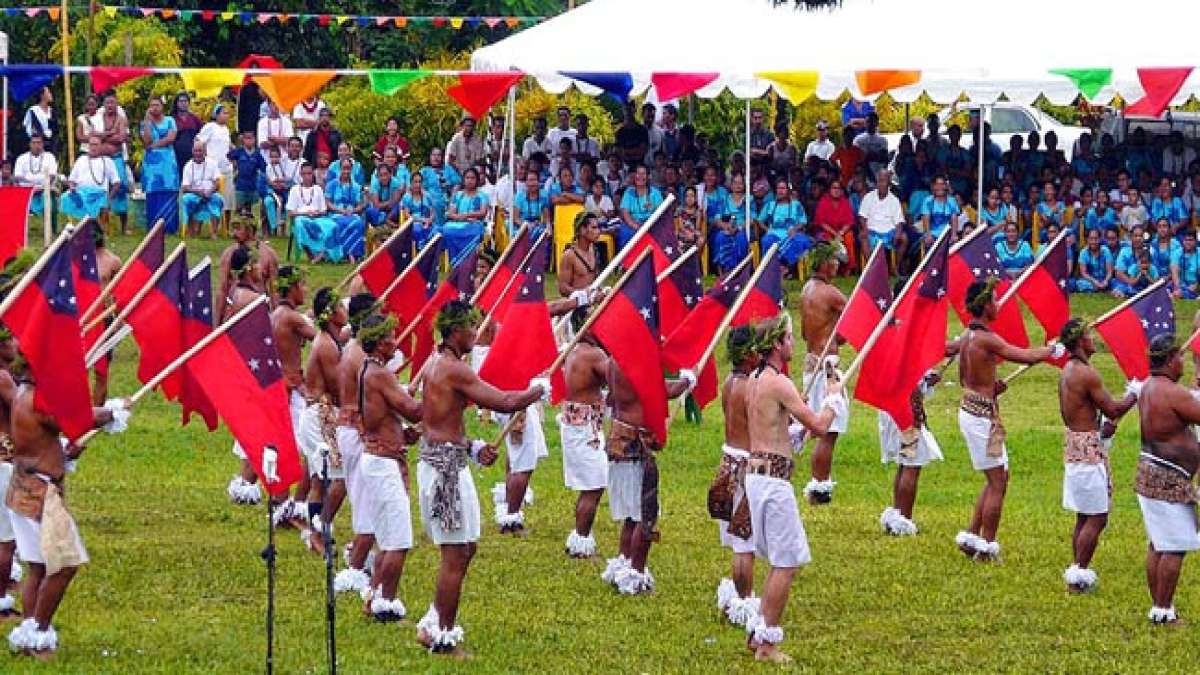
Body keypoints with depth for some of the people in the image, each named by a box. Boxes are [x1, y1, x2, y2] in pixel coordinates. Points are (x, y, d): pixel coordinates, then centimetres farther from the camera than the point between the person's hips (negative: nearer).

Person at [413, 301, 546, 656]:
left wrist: (472, 447, 9)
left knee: (464, 548, 18)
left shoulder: (436, 364, 14)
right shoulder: (455, 370, -17)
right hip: (447, 465, -10)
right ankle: (443, 637, 2)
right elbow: (505, 402, -20)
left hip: (438, 460, 10)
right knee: (455, 554, -3)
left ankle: (433, 624, 21)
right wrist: (538, 390, -2)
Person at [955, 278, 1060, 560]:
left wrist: (990, 385, 7)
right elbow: (1027, 356, -19)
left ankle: (971, 535, 19)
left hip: (969, 408, 9)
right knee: (997, 482, 0)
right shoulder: (987, 339, -20)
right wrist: (1053, 350, -1)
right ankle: (987, 546, 5)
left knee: (999, 478, 17)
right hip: (983, 416, -9)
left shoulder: (967, 336, 9)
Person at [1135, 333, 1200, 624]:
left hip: (1149, 475, 10)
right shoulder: (1174, 393, -19)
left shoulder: (1148, 388, 11)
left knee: (1157, 545, 14)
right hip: (1169, 480, -10)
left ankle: (1158, 607, 19)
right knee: (1175, 547, -5)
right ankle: (1163, 611, -3)